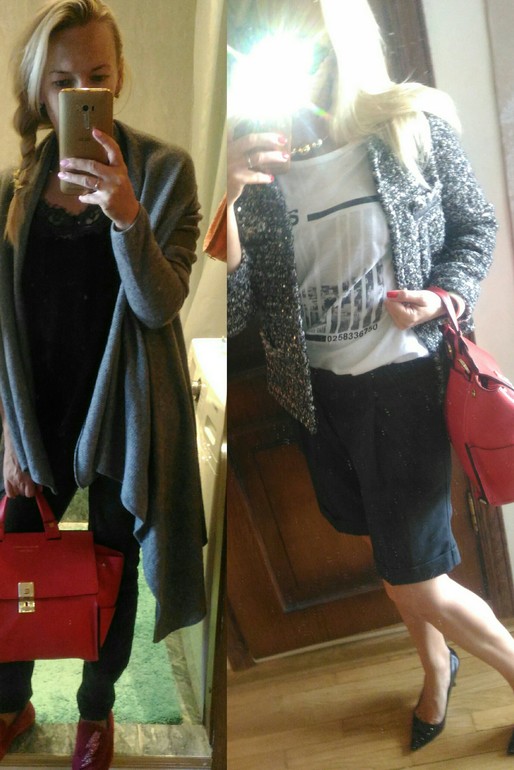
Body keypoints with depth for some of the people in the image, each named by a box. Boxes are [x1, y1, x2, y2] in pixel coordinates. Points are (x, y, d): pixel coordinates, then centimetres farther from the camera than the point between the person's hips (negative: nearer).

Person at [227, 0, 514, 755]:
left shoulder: (416, 127, -9)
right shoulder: (254, 168, -7)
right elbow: (233, 311, -11)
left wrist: (446, 296, -14)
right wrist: (225, 200, -25)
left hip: (406, 381, -3)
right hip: (317, 395, 4)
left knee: (417, 583, 3)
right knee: (396, 557, 22)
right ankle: (438, 668, 53)